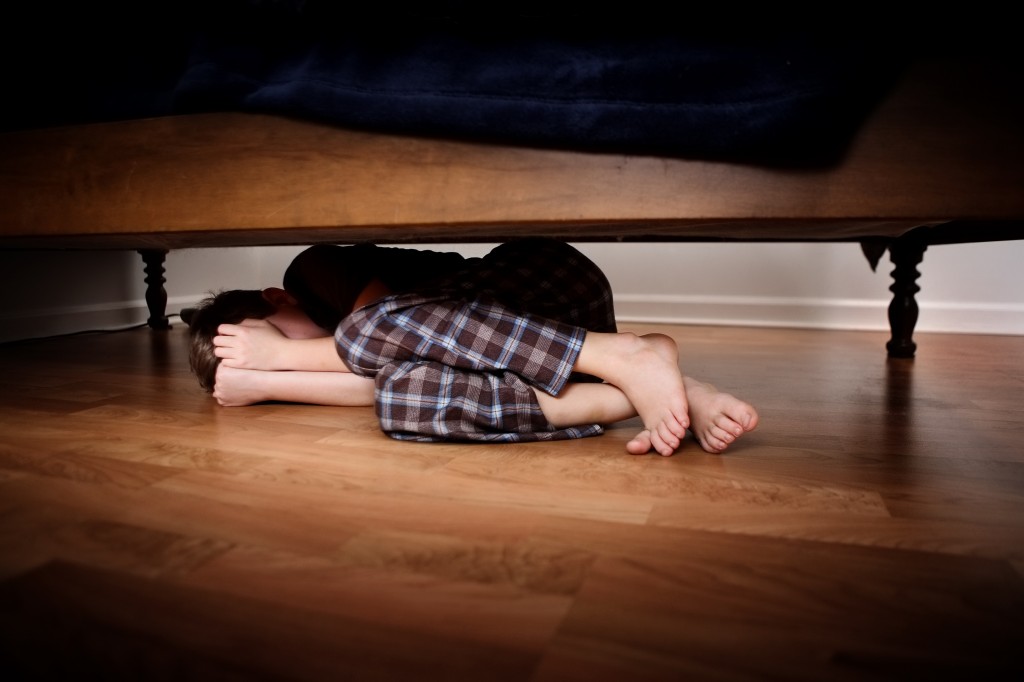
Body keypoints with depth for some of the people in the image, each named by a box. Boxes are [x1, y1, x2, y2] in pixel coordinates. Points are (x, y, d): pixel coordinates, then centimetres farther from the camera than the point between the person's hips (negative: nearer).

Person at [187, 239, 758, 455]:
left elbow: (376, 335, -11)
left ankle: (632, 356, -27)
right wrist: (263, 384, -1)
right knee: (401, 398, -21)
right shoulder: (334, 342, 19)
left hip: (558, 281, -6)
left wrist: (278, 354, -1)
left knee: (371, 329, -27)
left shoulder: (312, 271, 3)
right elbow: (380, 384, -2)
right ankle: (626, 400, -27)